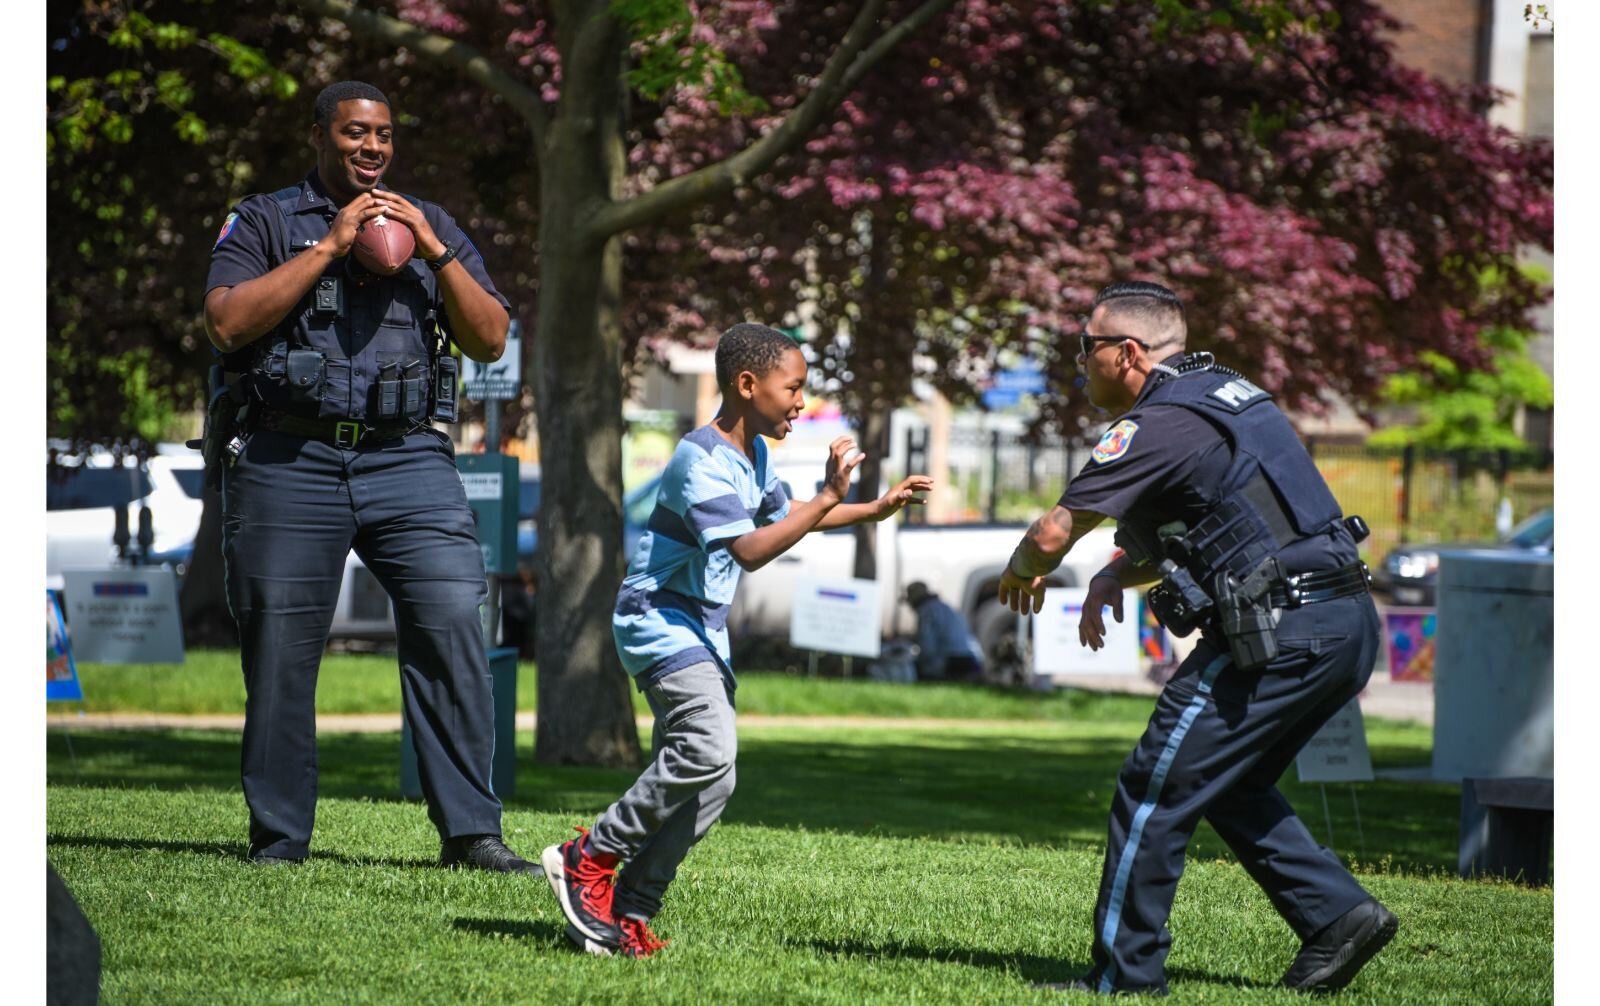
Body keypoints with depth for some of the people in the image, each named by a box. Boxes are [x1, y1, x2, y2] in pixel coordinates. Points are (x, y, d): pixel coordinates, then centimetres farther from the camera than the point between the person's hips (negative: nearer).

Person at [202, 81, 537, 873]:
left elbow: (491, 340, 10)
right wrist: (329, 247, -7)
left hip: (409, 460, 2)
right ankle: (278, 839, 7)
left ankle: (470, 831, -10)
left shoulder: (431, 226, 19)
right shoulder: (264, 222, 10)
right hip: (290, 462, -2)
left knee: (453, 627, -12)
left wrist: (434, 253, -3)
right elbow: (226, 323, -7)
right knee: (279, 652, -2)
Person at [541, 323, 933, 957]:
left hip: (704, 631, 10)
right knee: (708, 749, -26)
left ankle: (628, 910, 5)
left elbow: (786, 518, 30)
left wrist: (877, 509, 25)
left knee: (710, 783, 3)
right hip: (660, 619, -10)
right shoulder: (703, 461, -20)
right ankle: (589, 858, -14)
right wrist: (829, 497, -33)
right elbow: (749, 551, -31)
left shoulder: (755, 454, 10)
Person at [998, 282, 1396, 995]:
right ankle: (1337, 912, 14)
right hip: (1349, 623, 9)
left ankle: (1124, 977, 4)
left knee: (1154, 793, -1)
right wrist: (1116, 574, 17)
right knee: (1228, 785, 23)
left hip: (1280, 639, -9)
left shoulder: (1155, 426, -10)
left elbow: (1053, 535, -10)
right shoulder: (1223, 392, 19)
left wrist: (1021, 574, 13)